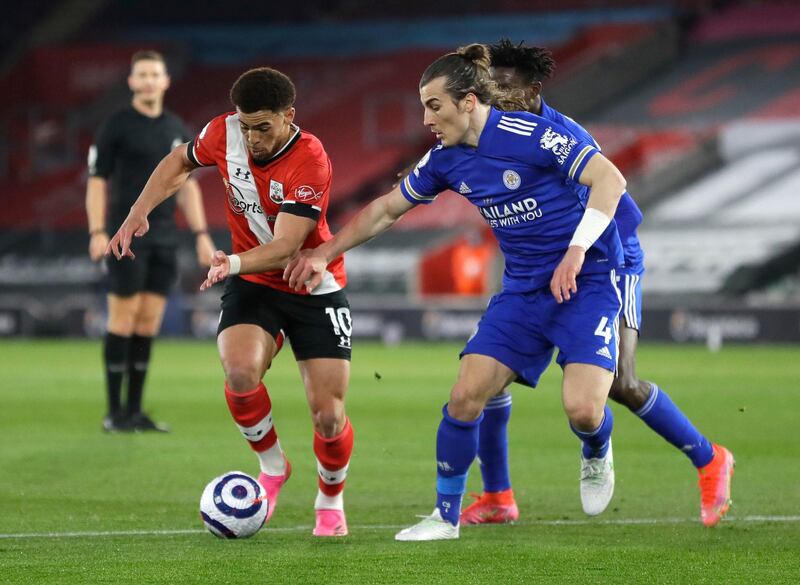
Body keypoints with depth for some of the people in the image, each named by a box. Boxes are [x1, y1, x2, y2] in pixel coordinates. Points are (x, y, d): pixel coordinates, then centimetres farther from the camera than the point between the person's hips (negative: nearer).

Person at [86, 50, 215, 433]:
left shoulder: (177, 130, 11)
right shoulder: (116, 126, -4)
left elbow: (187, 185, 17)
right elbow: (97, 181, -5)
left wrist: (201, 234, 10)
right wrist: (97, 232, -14)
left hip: (164, 238, 5)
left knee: (149, 322, 5)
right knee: (123, 319, -5)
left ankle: (135, 409, 9)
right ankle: (115, 412, 0)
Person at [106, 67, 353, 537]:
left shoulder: (310, 161, -26)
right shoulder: (225, 134, -11)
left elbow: (285, 246, -32)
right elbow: (180, 162, 12)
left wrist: (236, 263, -49)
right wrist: (139, 212, 1)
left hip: (314, 290, -3)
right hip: (253, 286, 3)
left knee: (329, 416, -7)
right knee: (240, 371, -28)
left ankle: (331, 501, 25)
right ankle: (273, 468, 0)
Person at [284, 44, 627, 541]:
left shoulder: (527, 135, -18)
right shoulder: (446, 160, 3)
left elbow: (610, 179, -19)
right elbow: (386, 209, 16)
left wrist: (577, 251, -24)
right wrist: (324, 254, 13)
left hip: (586, 281, -6)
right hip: (524, 289, 6)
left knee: (583, 407, -22)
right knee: (466, 394, -7)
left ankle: (598, 454, 16)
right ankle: (446, 515, 10)